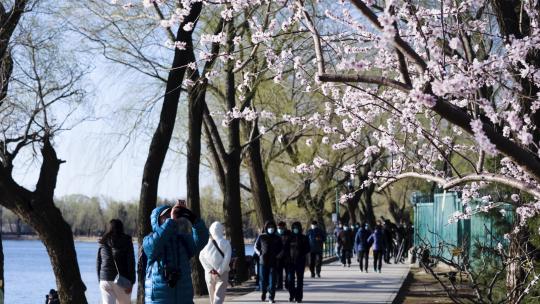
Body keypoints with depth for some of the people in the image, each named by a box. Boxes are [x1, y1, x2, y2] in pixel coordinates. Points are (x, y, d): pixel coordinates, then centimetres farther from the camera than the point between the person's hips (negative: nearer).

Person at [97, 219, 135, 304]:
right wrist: (131, 282, -7)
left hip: (105, 280, 2)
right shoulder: (126, 241, -2)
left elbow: (98, 263, 10)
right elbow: (131, 262, -7)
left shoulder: (103, 243, 7)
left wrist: (100, 280, 18)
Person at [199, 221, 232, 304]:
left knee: (212, 297, 16)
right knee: (219, 297, -8)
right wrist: (220, 271, -12)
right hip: (222, 274, -3)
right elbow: (227, 259, -15)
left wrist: (209, 269, -8)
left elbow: (201, 256, -6)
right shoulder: (225, 243, -5)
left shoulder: (208, 243, 2)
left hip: (209, 273, 3)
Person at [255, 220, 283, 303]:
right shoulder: (261, 237, 5)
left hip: (273, 262, 0)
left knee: (272, 280, -4)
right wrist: (259, 254, -2)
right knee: (263, 279, 3)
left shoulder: (277, 238, 8)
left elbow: (282, 249, 16)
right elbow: (256, 247, 14)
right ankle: (263, 292, 31)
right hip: (263, 262, 0)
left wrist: (279, 255, -2)